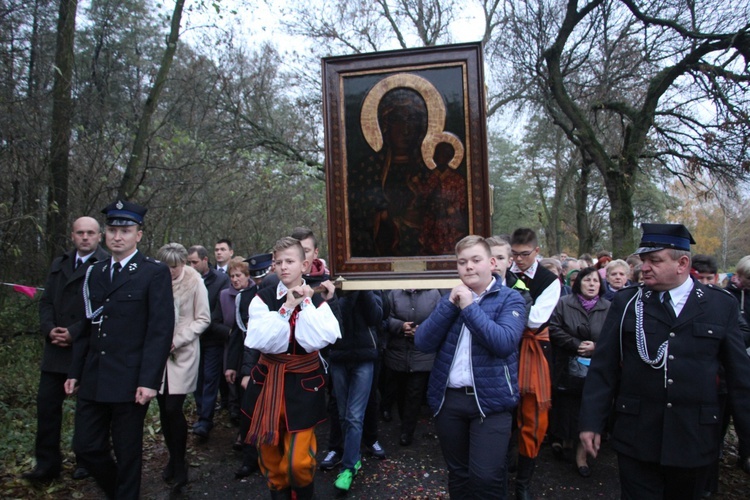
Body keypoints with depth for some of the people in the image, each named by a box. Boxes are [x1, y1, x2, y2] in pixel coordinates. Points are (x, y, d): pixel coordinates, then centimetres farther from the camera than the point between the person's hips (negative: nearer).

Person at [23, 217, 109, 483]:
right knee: (47, 404, 7)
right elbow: (46, 301, 11)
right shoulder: (59, 264, 13)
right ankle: (47, 464, 22)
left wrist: (74, 333, -17)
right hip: (57, 348, 6)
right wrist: (50, 330, -5)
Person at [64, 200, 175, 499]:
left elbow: (161, 330, -14)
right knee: (86, 448, 13)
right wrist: (75, 372, 12)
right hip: (93, 379, 6)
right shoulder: (95, 272, 11)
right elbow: (87, 326, 15)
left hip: (130, 380, -6)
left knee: (128, 452, 8)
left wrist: (149, 380, -18)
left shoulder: (155, 273, -8)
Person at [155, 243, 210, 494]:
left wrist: (178, 340, -12)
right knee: (164, 409, 10)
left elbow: (203, 319, -4)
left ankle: (179, 465, 13)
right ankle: (174, 457, 30)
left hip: (183, 354, -3)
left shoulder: (194, 282, -8)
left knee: (173, 409, -7)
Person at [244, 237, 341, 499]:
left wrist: (305, 303, -18)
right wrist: (286, 308, -20)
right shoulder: (263, 298, -5)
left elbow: (317, 340, -19)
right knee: (269, 449, 15)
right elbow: (258, 340, -17)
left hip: (303, 383, -1)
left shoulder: (317, 299, -5)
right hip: (269, 381, 2)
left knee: (298, 459, -1)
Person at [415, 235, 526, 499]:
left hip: (490, 399, -4)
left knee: (486, 477, -9)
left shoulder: (510, 298, -3)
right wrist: (450, 305, -12)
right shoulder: (451, 298, 9)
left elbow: (504, 343, -20)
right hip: (448, 399, 4)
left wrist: (469, 306, -18)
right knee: (457, 475, 17)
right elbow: (422, 343, -3)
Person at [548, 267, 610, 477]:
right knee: (566, 408, 6)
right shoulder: (564, 304, 0)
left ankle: (581, 453, 19)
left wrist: (596, 347, -12)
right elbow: (554, 330, -6)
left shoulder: (608, 308, 3)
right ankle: (566, 440, 31)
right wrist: (577, 345, -14)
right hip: (568, 369, -1)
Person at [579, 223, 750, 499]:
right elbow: (603, 367, -2)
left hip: (694, 442, 2)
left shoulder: (721, 305, 1)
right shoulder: (625, 302, -1)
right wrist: (591, 422, -4)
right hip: (635, 438, -1)